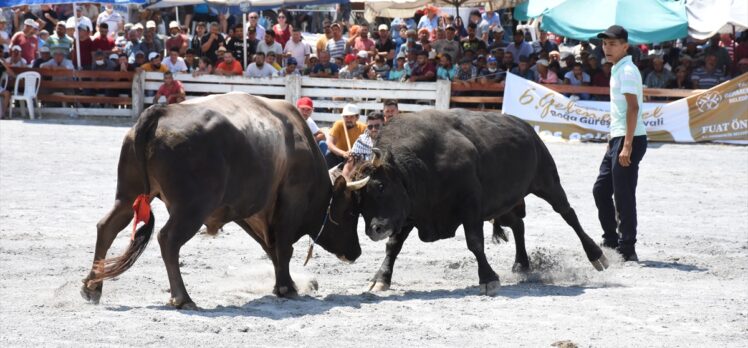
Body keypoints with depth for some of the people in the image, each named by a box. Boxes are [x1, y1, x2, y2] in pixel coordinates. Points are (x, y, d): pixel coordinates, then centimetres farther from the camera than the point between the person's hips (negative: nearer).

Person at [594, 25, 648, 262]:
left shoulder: (627, 71, -13)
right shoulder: (617, 70, 17)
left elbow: (633, 108, -20)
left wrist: (627, 145, -25)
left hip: (630, 139, -10)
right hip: (617, 139, 10)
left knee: (623, 196, -8)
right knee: (601, 190, 16)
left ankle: (627, 250, -4)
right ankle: (611, 241, 25)